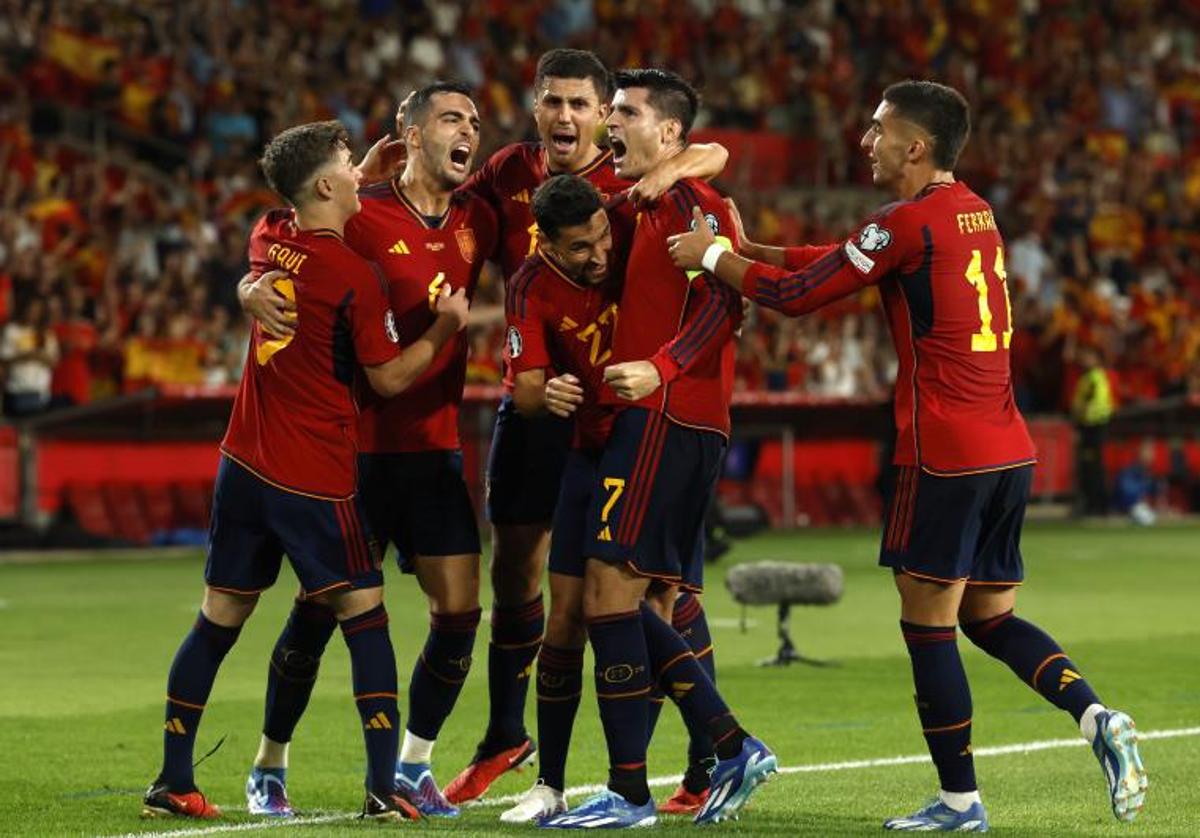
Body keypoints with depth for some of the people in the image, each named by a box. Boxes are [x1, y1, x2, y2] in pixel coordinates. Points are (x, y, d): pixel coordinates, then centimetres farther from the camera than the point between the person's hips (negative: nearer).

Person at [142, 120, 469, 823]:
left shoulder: (267, 239, 5)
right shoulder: (355, 276, -14)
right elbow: (390, 378, -7)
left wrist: (373, 170, 24)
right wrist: (445, 328, 0)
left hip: (244, 465, 6)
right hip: (317, 476, -6)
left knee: (219, 620, 11)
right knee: (365, 617, 0)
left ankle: (173, 782, 13)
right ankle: (383, 787, -6)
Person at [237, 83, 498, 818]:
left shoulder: (477, 221, 7)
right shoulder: (361, 216, -8)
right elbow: (266, 272, -4)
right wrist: (255, 291, -24)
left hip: (435, 446, 4)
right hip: (356, 444, -4)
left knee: (460, 607, -2)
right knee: (323, 606, 1)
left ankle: (414, 763, 15)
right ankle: (271, 765, 17)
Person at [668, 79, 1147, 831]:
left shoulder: (910, 222, -11)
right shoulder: (974, 212, 15)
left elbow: (798, 294, -7)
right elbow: (842, 260, 23)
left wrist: (714, 258, 7)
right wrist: (746, 245, 20)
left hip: (945, 458, -8)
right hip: (1009, 452, 8)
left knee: (928, 626, 1)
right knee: (990, 618, 16)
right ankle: (1096, 717, -4)